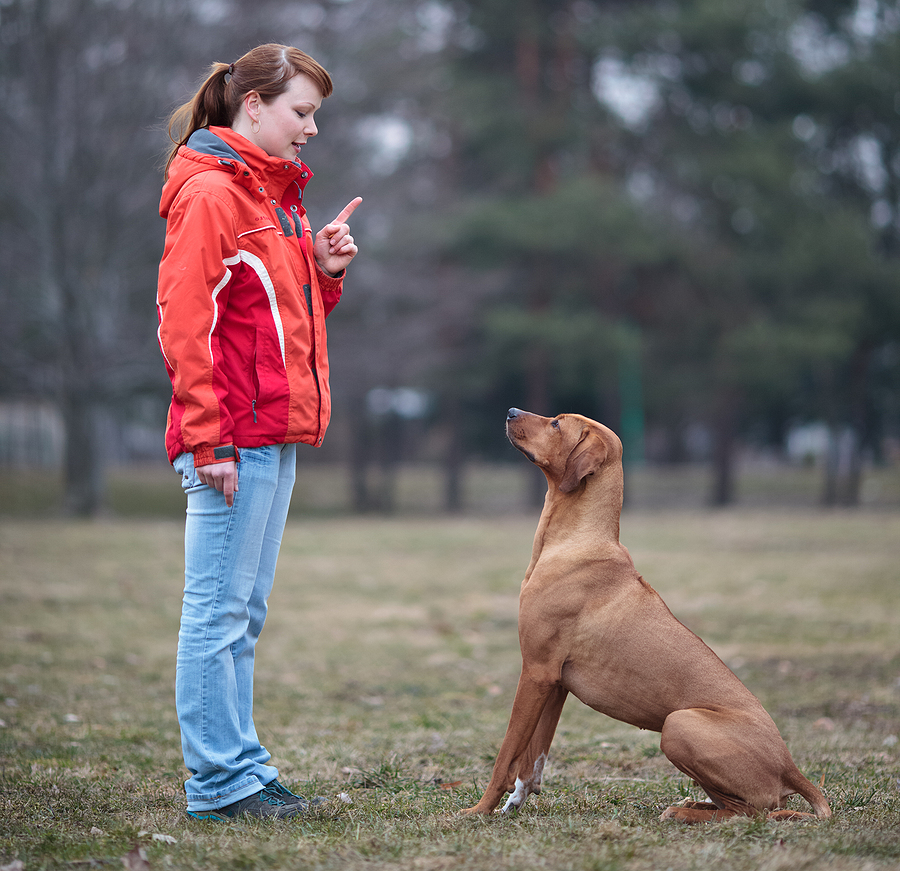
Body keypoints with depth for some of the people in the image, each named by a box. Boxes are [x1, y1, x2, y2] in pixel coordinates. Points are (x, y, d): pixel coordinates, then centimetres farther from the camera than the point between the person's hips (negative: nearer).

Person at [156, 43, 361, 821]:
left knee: (245, 610, 12)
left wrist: (324, 271, 6)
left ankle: (241, 769, 18)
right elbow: (185, 325, -15)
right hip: (233, 439, -10)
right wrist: (209, 441, -19)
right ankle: (219, 783, 1)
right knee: (220, 608, -5)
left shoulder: (275, 194, 19)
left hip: (274, 437, 10)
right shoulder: (210, 194, -10)